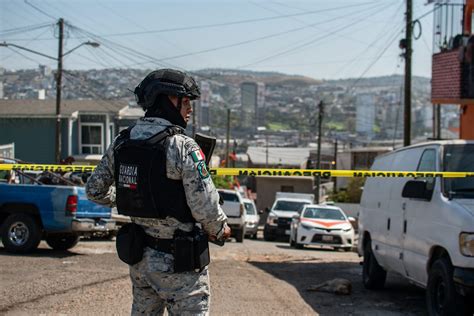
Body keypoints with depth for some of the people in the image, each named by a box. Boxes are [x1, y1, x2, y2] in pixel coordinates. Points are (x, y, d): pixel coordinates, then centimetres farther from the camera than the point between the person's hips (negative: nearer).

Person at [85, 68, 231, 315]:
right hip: (177, 261, -7)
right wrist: (220, 229, -1)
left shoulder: (120, 144, 3)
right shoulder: (183, 147, -18)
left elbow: (94, 190, 13)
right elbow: (205, 206, -20)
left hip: (140, 257, 7)